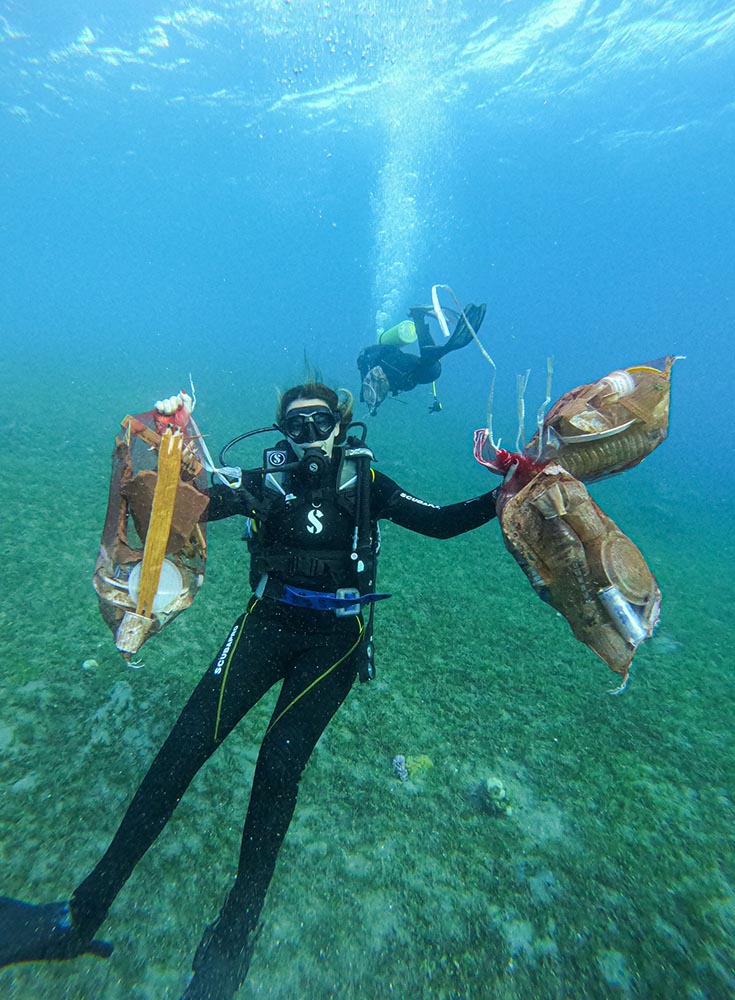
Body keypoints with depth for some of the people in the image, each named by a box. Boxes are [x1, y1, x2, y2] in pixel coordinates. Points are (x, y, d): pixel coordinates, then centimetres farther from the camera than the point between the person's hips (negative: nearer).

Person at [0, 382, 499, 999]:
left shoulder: (365, 481, 5)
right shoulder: (269, 479, 7)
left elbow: (440, 523, 2)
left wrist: (501, 501, -9)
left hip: (335, 636, -1)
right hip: (269, 620, 2)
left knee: (281, 758, -17)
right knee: (190, 740, -12)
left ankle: (236, 934, 5)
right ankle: (83, 914, 2)